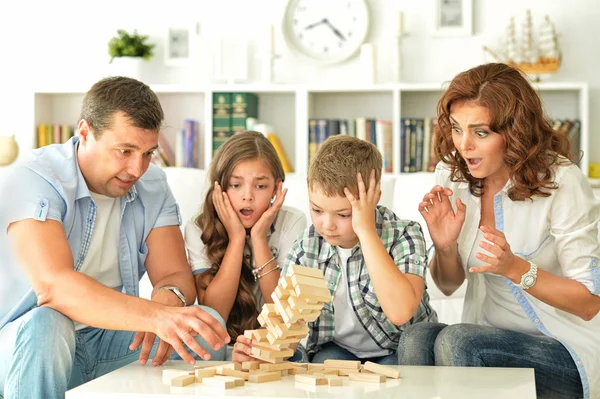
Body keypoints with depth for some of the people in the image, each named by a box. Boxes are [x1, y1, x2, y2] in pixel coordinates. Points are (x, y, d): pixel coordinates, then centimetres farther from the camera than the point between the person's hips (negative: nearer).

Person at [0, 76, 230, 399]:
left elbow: (175, 275, -3)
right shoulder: (35, 180, -18)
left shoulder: (152, 185, 2)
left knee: (206, 326, -17)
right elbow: (52, 284, -33)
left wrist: (169, 298, -30)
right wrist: (156, 315, -45)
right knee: (45, 326, -36)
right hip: (28, 344, -4)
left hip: (112, 342, 5)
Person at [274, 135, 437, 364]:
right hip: (336, 349, 1)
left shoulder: (403, 236, -18)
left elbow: (400, 312, -36)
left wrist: (365, 230, -32)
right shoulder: (307, 245, -9)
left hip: (399, 353, -1)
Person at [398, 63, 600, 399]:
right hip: (488, 339, 4)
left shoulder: (561, 182, -16)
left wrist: (516, 268, -26)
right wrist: (445, 246, -12)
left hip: (567, 353, -4)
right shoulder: (452, 174, 1)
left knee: (455, 341, -30)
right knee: (416, 338, -28)